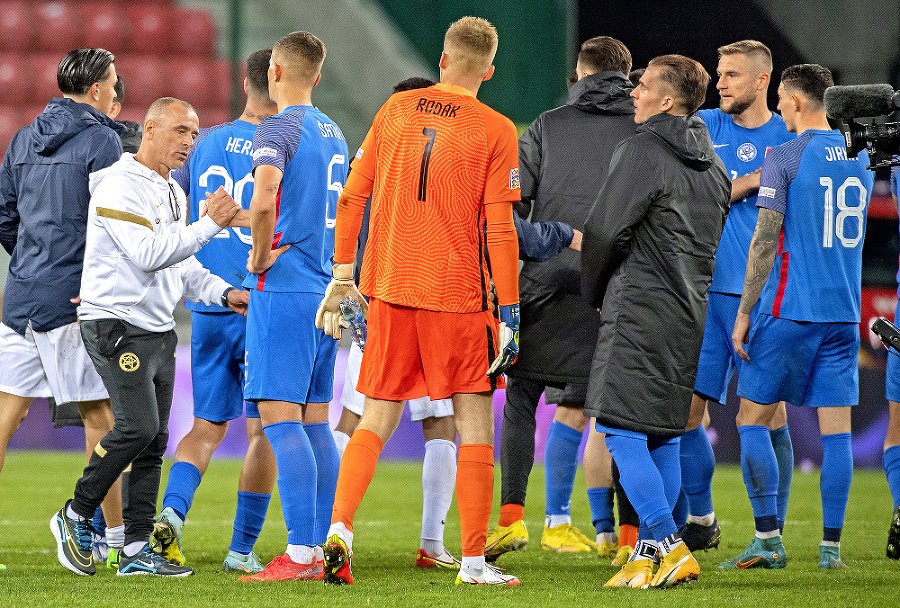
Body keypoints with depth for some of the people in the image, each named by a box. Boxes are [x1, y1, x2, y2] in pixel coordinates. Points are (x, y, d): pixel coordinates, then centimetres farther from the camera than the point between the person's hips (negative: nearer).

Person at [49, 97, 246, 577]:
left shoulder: (172, 193, 18)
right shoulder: (119, 187, -13)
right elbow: (150, 254, -22)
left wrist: (223, 294, 6)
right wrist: (209, 225, -22)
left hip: (159, 330, 9)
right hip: (116, 327, -9)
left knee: (154, 440, 4)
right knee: (137, 426, -17)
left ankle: (136, 550, 5)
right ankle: (76, 516, -1)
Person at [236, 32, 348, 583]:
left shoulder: (277, 129, -10)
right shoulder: (333, 133, 16)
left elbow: (264, 202, -27)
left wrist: (260, 257, -13)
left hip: (283, 290, -8)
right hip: (324, 290, 8)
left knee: (280, 417, -9)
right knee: (315, 422, 10)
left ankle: (299, 555, -15)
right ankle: (323, 548, 9)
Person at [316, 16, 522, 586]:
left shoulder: (397, 109, 7)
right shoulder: (495, 130, -4)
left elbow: (352, 196, 8)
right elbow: (499, 227, -8)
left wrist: (342, 276, 16)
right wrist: (509, 312, -5)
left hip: (388, 286, 4)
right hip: (458, 293, -3)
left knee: (378, 417, 11)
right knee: (475, 421, 5)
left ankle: (339, 528, -6)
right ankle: (474, 560, 2)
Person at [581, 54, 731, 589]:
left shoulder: (642, 152, -11)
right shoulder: (713, 164, 15)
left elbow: (607, 230, -12)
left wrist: (596, 292, 4)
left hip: (639, 313, -9)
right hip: (690, 317, 9)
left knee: (619, 428, -7)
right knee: (663, 434, 12)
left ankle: (667, 545, -14)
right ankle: (653, 550, 12)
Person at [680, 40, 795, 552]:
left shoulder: (791, 140, 5)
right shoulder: (703, 127, 11)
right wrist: (753, 180, -9)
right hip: (702, 292, 2)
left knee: (769, 413, -4)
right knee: (685, 409, 0)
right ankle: (701, 521, 16)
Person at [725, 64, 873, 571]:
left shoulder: (784, 158, -8)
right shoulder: (861, 158, 11)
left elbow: (765, 240, -12)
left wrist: (744, 313, -7)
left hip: (789, 310, -5)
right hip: (844, 312, 5)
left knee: (753, 421, 4)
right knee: (836, 428, 4)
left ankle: (769, 540, -1)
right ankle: (831, 545, 2)